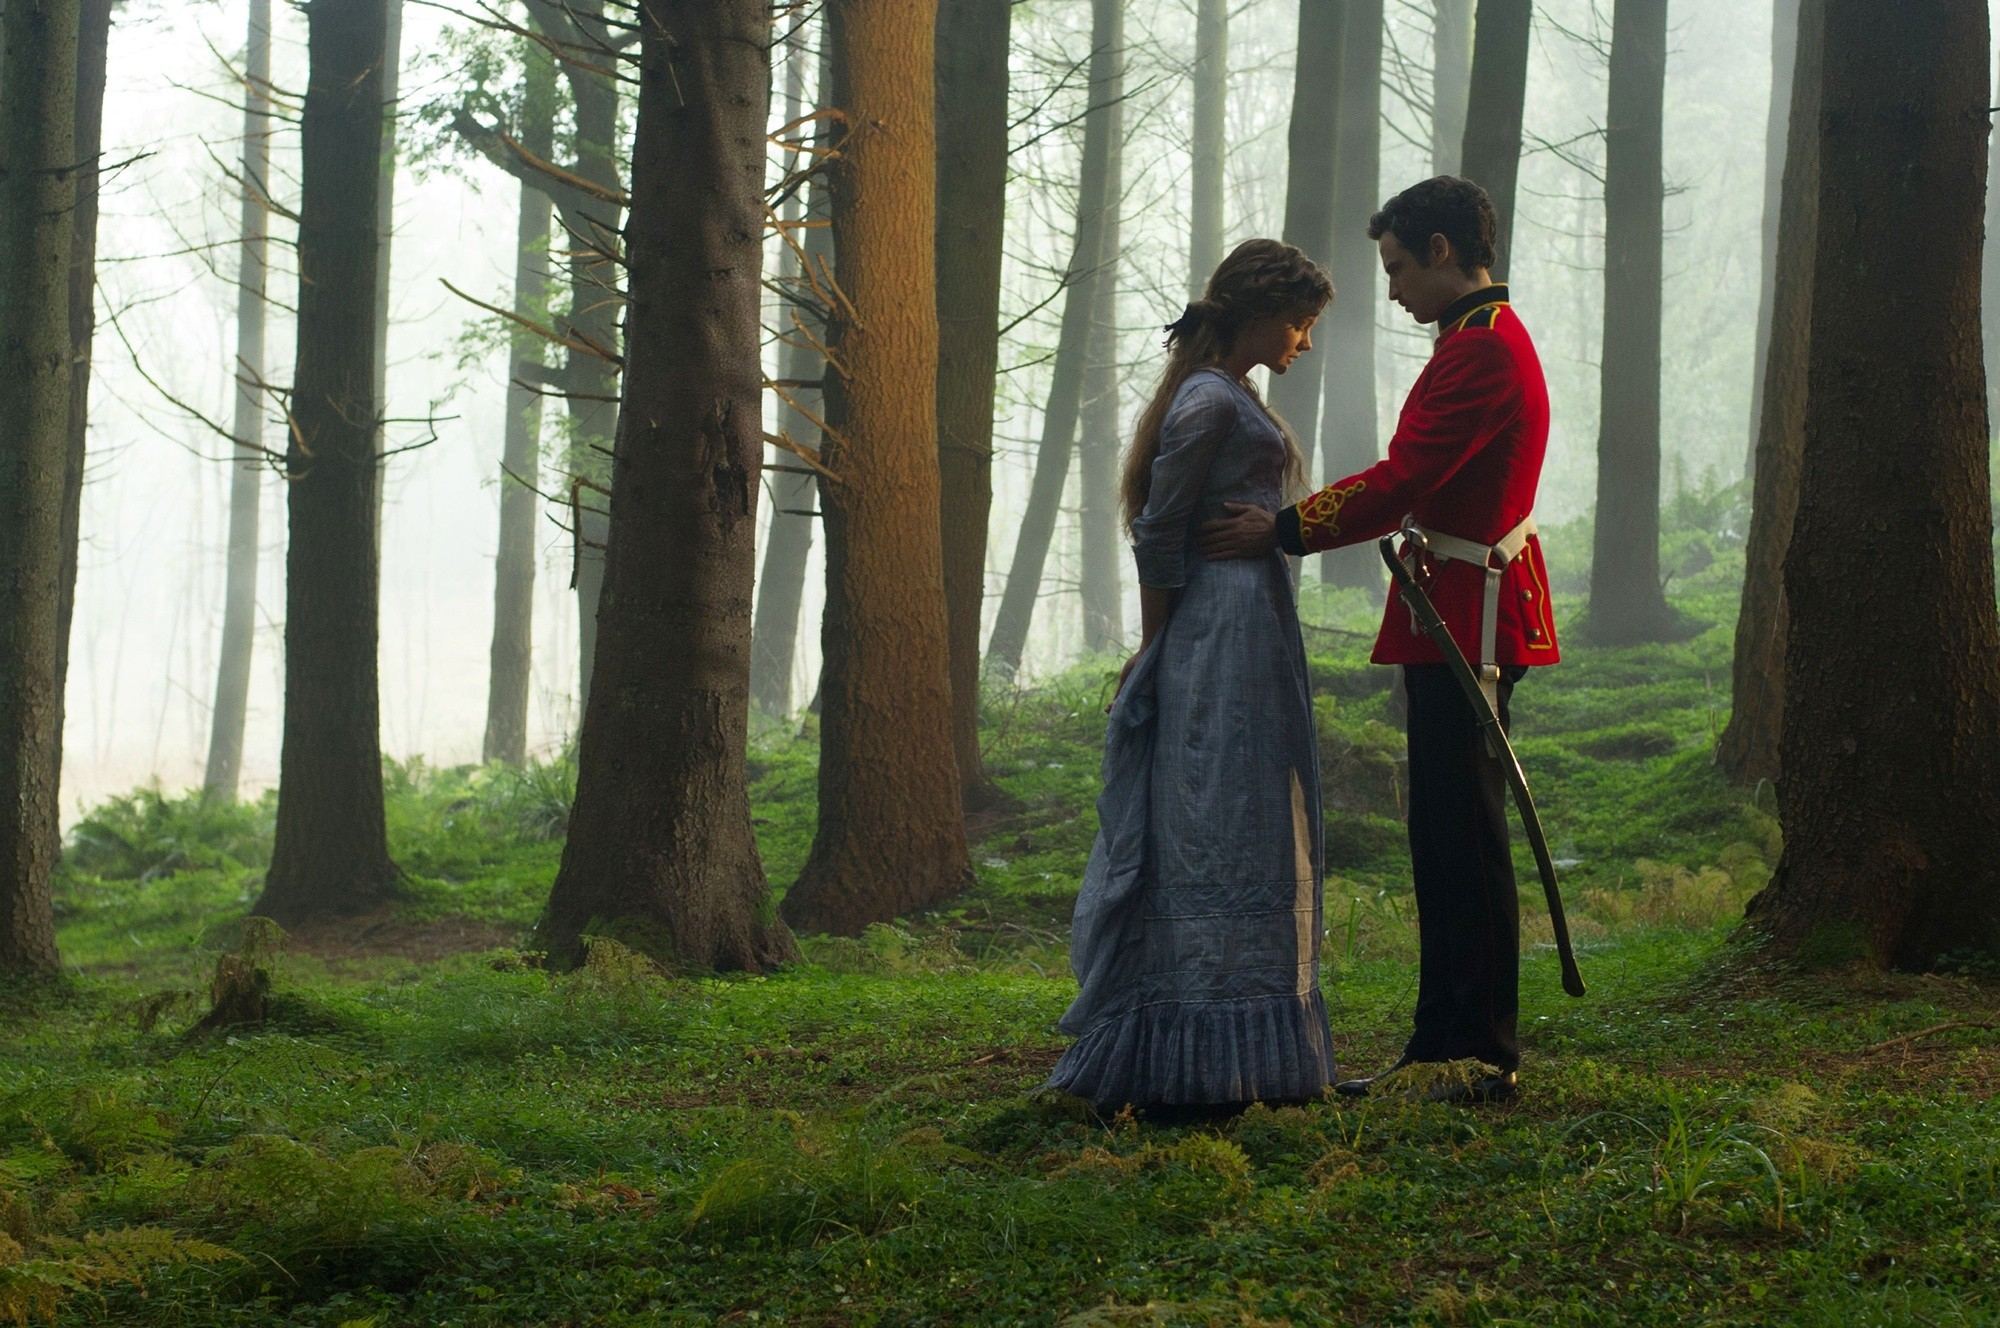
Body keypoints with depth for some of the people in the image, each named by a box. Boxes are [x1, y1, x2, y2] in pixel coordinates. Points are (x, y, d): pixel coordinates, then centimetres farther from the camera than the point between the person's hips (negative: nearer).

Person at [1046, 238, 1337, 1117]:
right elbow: (1159, 531, -13)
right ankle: (1196, 1066, -9)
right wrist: (1155, 648, -8)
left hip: (1257, 637, 11)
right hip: (1224, 634, -10)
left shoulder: (1238, 400, 19)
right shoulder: (1208, 401, -12)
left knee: (1250, 840, 11)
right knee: (1217, 838, -10)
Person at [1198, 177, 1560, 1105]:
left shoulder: (1481, 349, -16)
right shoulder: (1485, 340, 18)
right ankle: (1443, 1046, 19)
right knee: (1445, 840, 13)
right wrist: (1296, 519, 16)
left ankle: (1485, 1057, -2)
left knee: (1465, 838, -7)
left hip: (1469, 627, -11)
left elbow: (1402, 483, -22)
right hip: (1456, 626, 11)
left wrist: (1283, 532, -17)